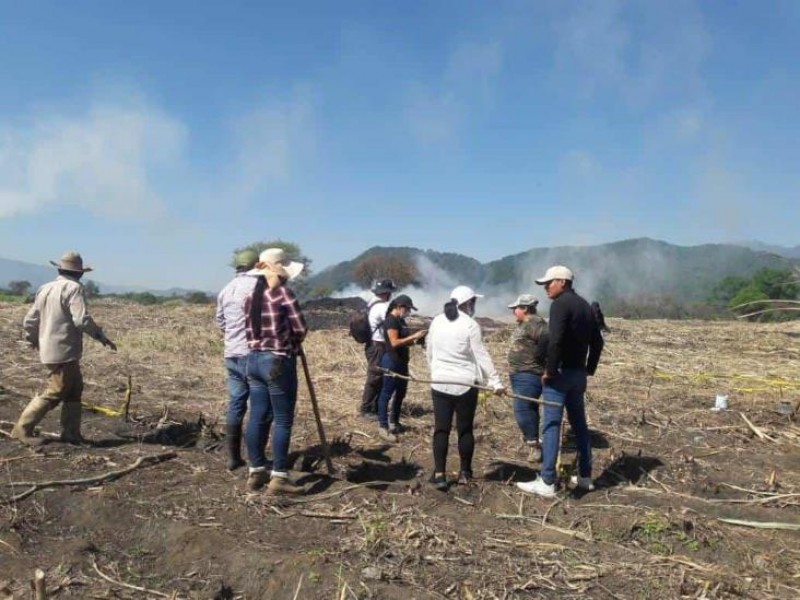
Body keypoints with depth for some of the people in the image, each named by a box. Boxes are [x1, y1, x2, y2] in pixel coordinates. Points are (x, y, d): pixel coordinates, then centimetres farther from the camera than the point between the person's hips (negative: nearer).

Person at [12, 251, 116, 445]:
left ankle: (71, 433, 16)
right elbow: (81, 320, -21)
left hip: (49, 350, 9)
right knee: (55, 392, 0)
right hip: (64, 351, -9)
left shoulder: (45, 289, 11)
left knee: (74, 390, 14)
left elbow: (29, 322, 13)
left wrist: (34, 342, 28)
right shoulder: (74, 288, -12)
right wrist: (102, 337, -11)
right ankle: (22, 428, 6)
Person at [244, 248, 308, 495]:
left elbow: (251, 329, 9)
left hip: (254, 360, 7)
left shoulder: (250, 297, 10)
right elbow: (300, 329, -13)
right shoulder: (284, 294, -12)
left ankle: (256, 471, 21)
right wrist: (292, 343, 7)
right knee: (283, 420, 1)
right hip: (278, 362, -7)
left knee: (258, 417, 12)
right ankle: (279, 477, 4)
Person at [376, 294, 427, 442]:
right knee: (387, 394, -3)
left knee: (401, 393, 16)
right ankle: (383, 426, 3)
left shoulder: (401, 320, 13)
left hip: (401, 362, 10)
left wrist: (416, 339, 4)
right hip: (391, 362, -10)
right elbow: (394, 342, -24)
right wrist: (414, 336, -22)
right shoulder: (391, 320, -15)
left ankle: (393, 422, 29)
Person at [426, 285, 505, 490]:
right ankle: (465, 472, 19)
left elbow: (430, 352, 12)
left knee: (441, 429, 4)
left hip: (440, 383, 3)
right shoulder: (470, 325, -10)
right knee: (465, 429, 9)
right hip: (465, 384, -3)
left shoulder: (437, 321, 4)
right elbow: (482, 356, -11)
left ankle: (439, 474, 1)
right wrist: (495, 382, -8)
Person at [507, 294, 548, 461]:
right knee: (528, 409, 17)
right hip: (519, 374, 11)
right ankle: (531, 439, 28)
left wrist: (537, 357, -22)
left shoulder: (535, 323, -17)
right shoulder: (524, 324, 16)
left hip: (529, 375, -11)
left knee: (522, 409, -13)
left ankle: (534, 445, -6)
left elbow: (547, 339, -31)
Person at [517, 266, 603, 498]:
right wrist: (589, 369, 19)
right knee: (579, 423, 15)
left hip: (560, 373, -9)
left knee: (551, 426, -6)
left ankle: (547, 483, -4)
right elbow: (597, 341, 17)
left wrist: (550, 370, -18)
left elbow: (555, 340, -26)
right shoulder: (584, 305, 14)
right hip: (578, 373, 9)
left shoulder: (560, 303, -14)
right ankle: (585, 476, 23)